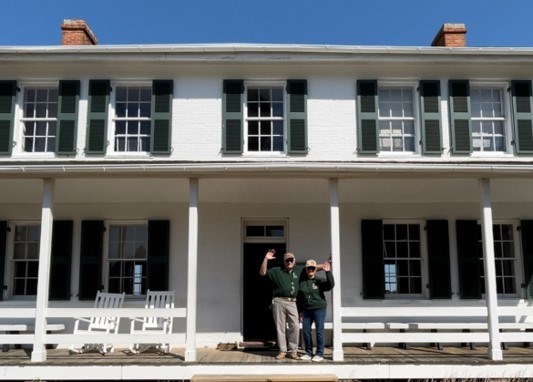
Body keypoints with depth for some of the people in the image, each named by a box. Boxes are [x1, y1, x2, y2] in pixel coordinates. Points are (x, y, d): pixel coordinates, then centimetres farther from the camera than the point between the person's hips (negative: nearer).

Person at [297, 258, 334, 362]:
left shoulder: (320, 281, -1)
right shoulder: (302, 282, 8)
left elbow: (331, 285, -19)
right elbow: (299, 298, 12)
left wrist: (328, 272, -27)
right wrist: (300, 311, 11)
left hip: (319, 309, -4)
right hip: (306, 310, 4)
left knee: (319, 331, -3)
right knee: (306, 331, 6)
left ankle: (319, 354, 5)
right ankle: (308, 353, 18)